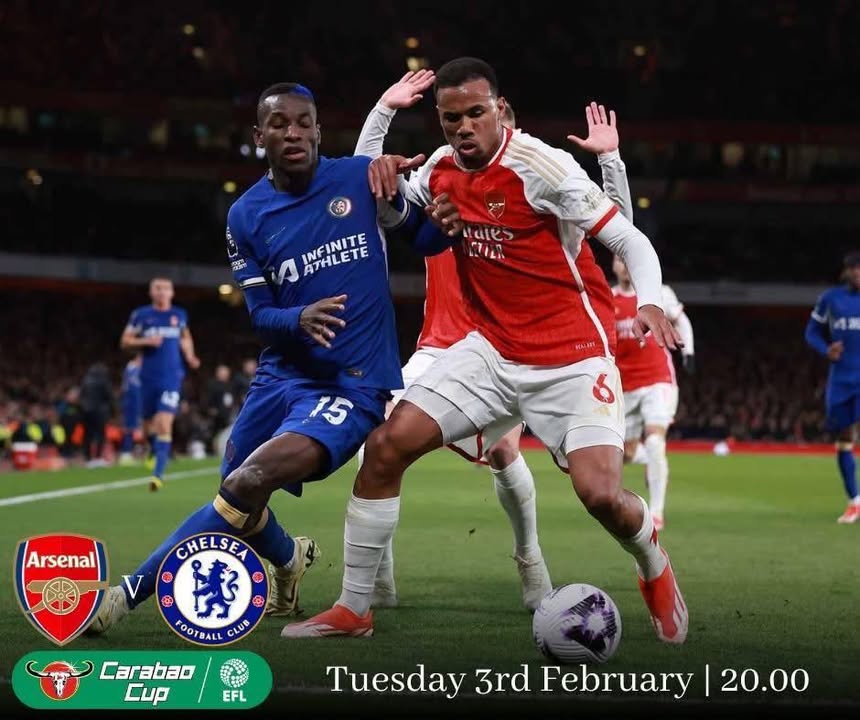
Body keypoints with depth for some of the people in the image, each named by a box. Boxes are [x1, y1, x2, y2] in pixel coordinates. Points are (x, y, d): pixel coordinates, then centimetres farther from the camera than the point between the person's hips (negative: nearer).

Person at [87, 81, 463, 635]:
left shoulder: (361, 178, -4)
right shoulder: (246, 216, 2)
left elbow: (420, 236, 9)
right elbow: (260, 314, 1)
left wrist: (442, 224, -16)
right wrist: (300, 320, -22)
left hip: (354, 385, -5)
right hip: (283, 376, 5)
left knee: (249, 485, -22)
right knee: (238, 499, 11)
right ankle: (288, 560, 43)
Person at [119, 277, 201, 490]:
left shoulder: (179, 315, 8)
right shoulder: (141, 315, 1)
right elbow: (125, 341, 3)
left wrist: (190, 357, 8)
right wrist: (146, 341, -15)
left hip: (172, 378, -1)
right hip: (149, 377, 1)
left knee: (165, 425, -15)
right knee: (149, 423, 12)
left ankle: (158, 474, -17)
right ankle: (154, 450, 46)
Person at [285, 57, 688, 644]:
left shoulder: (540, 166, -17)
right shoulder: (440, 169, 2)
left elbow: (631, 241, -14)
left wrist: (649, 302, -33)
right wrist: (386, 176, -2)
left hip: (573, 357, -5)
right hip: (493, 349, 5)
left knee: (600, 492, -21)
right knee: (386, 445, -9)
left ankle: (654, 568, 16)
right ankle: (353, 609, 4)